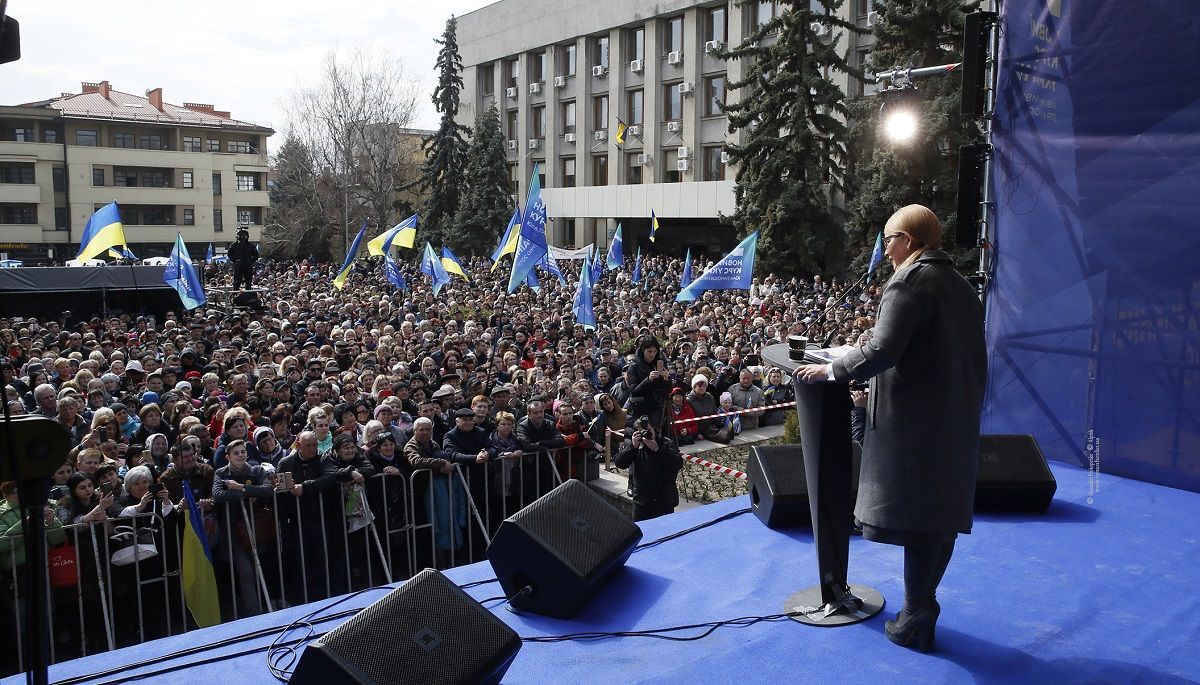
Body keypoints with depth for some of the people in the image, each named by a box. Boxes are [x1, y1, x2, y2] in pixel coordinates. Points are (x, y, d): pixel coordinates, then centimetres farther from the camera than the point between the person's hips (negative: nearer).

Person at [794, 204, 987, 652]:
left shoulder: (910, 281, -14)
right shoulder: (962, 287, 13)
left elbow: (881, 352, -23)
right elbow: (974, 361, 17)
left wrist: (829, 371, -10)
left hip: (915, 422, -9)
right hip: (956, 421, 9)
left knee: (916, 518, 0)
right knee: (942, 514, 14)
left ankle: (916, 623, 9)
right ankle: (923, 606, 27)